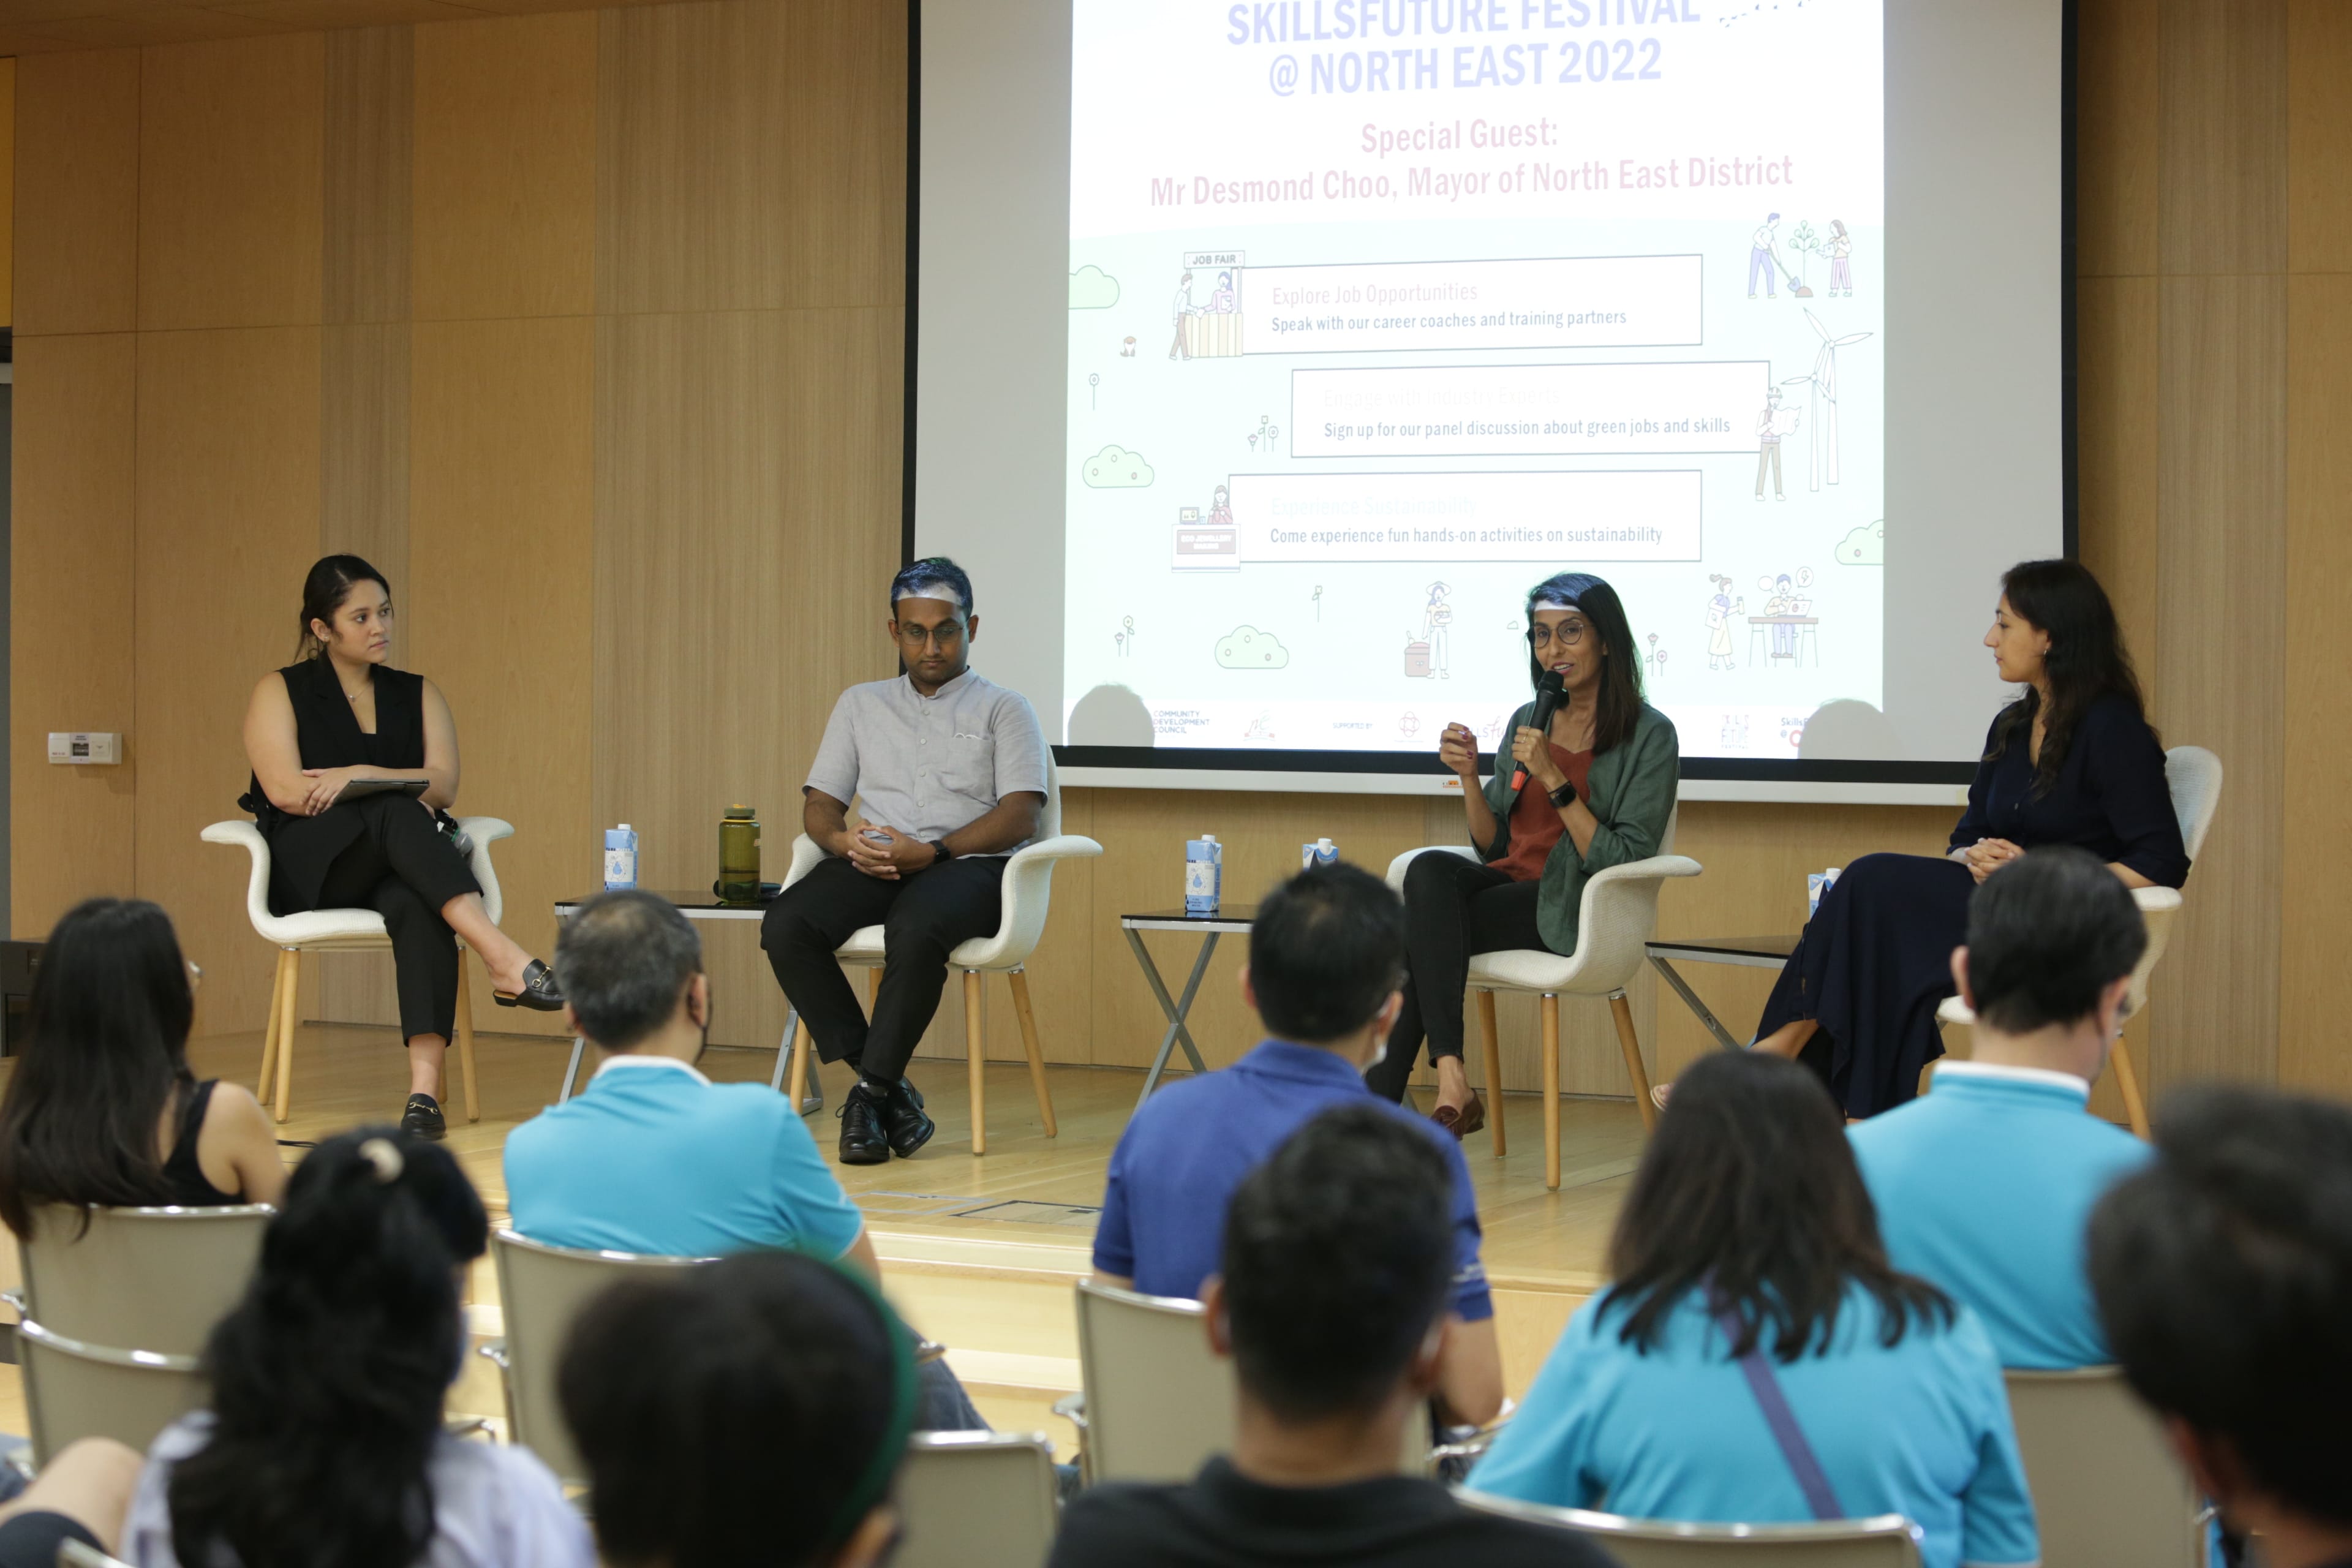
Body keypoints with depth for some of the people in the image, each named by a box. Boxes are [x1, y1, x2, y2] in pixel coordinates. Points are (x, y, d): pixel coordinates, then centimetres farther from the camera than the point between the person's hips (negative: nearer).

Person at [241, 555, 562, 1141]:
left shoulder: (419, 695, 17)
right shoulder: (280, 693, 9)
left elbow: (443, 785, 1)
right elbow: (284, 790, -8)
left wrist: (360, 776, -14)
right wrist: (397, 794, -10)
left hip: (400, 867, 2)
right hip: (311, 869, -2)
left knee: (415, 905, -37)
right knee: (396, 812, -36)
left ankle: (426, 1087, -53)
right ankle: (505, 960, -52)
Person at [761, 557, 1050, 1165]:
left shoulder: (1004, 709, 11)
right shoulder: (860, 704, 23)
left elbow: (1020, 818, -2)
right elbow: (819, 807, 17)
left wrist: (931, 852, -16)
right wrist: (846, 843, -8)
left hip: (968, 865, -4)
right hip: (872, 865, 4)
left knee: (916, 930, -40)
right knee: (785, 926, -28)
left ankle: (871, 1093, -26)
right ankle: (891, 1090, -24)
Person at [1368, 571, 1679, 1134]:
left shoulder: (1649, 736, -4)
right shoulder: (1527, 722, 15)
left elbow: (1622, 861, -12)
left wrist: (1554, 780, -18)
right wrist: (1469, 775, -3)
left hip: (1571, 910, -6)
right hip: (1508, 883, 6)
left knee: (1417, 932, -27)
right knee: (1430, 870, -30)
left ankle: (1383, 1102, -23)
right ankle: (1450, 1083, -36)